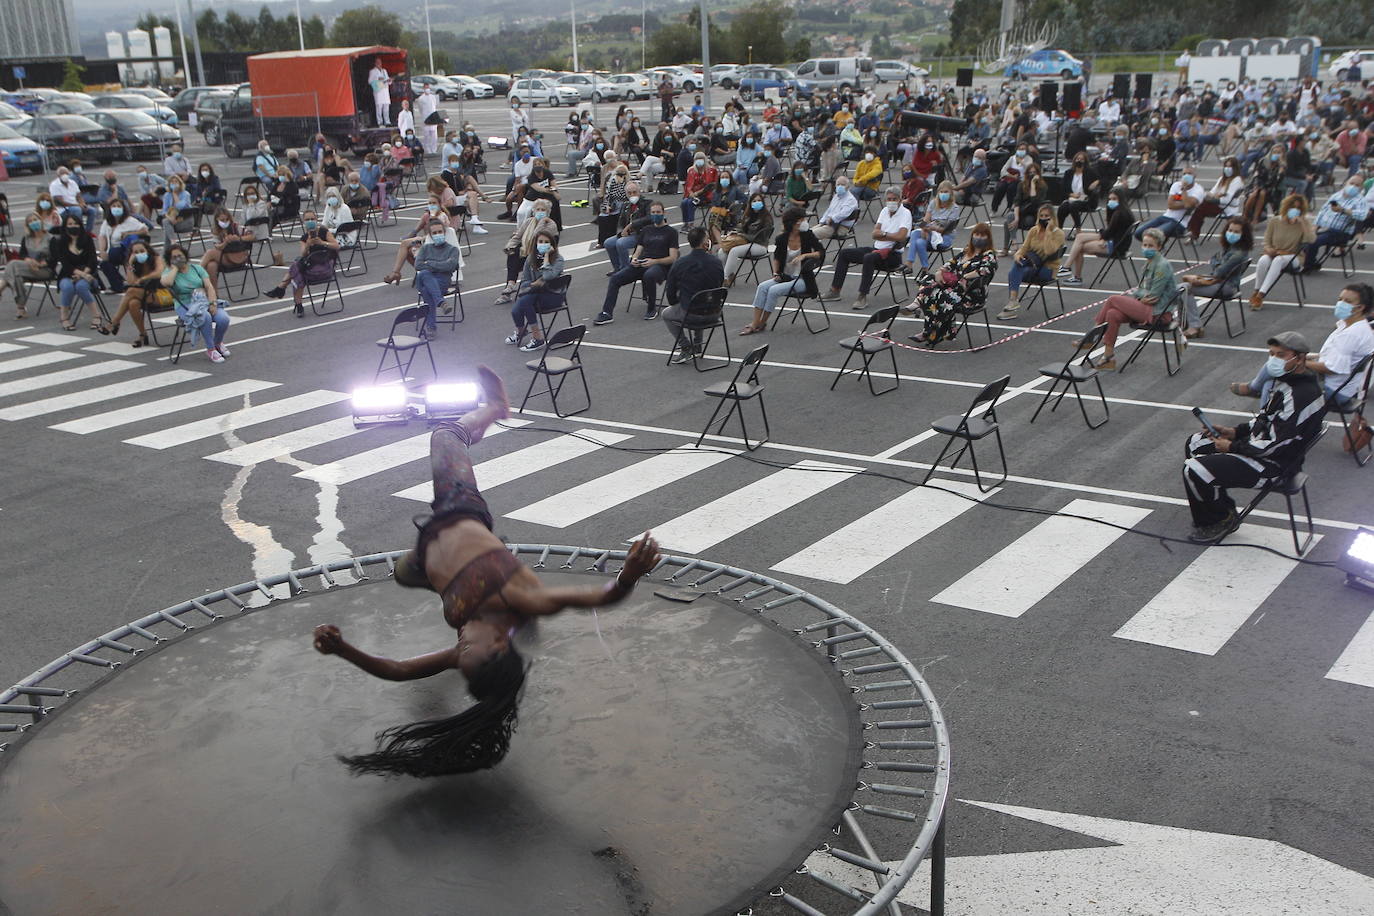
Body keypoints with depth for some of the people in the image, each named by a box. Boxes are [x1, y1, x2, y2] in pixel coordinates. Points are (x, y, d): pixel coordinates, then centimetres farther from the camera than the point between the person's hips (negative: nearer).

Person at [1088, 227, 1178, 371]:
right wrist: (1129, 294, -4)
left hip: (1156, 312, -8)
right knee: (1112, 314, -12)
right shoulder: (1150, 262, 15)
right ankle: (1109, 357, -9)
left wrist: (1133, 293, -5)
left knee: (1112, 299, -14)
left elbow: (1153, 295, -17)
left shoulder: (1162, 265, -14)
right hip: (1147, 307, 8)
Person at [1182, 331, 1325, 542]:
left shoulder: (1302, 396, -26)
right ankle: (1224, 508, 22)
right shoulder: (1285, 379, 6)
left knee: (1194, 470, -19)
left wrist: (1232, 447, -15)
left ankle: (1221, 520, 8)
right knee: (1195, 443, 18)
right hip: (1259, 442, 11)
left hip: (1273, 464, -11)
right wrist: (1235, 431, 5)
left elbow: (1276, 445, -26)